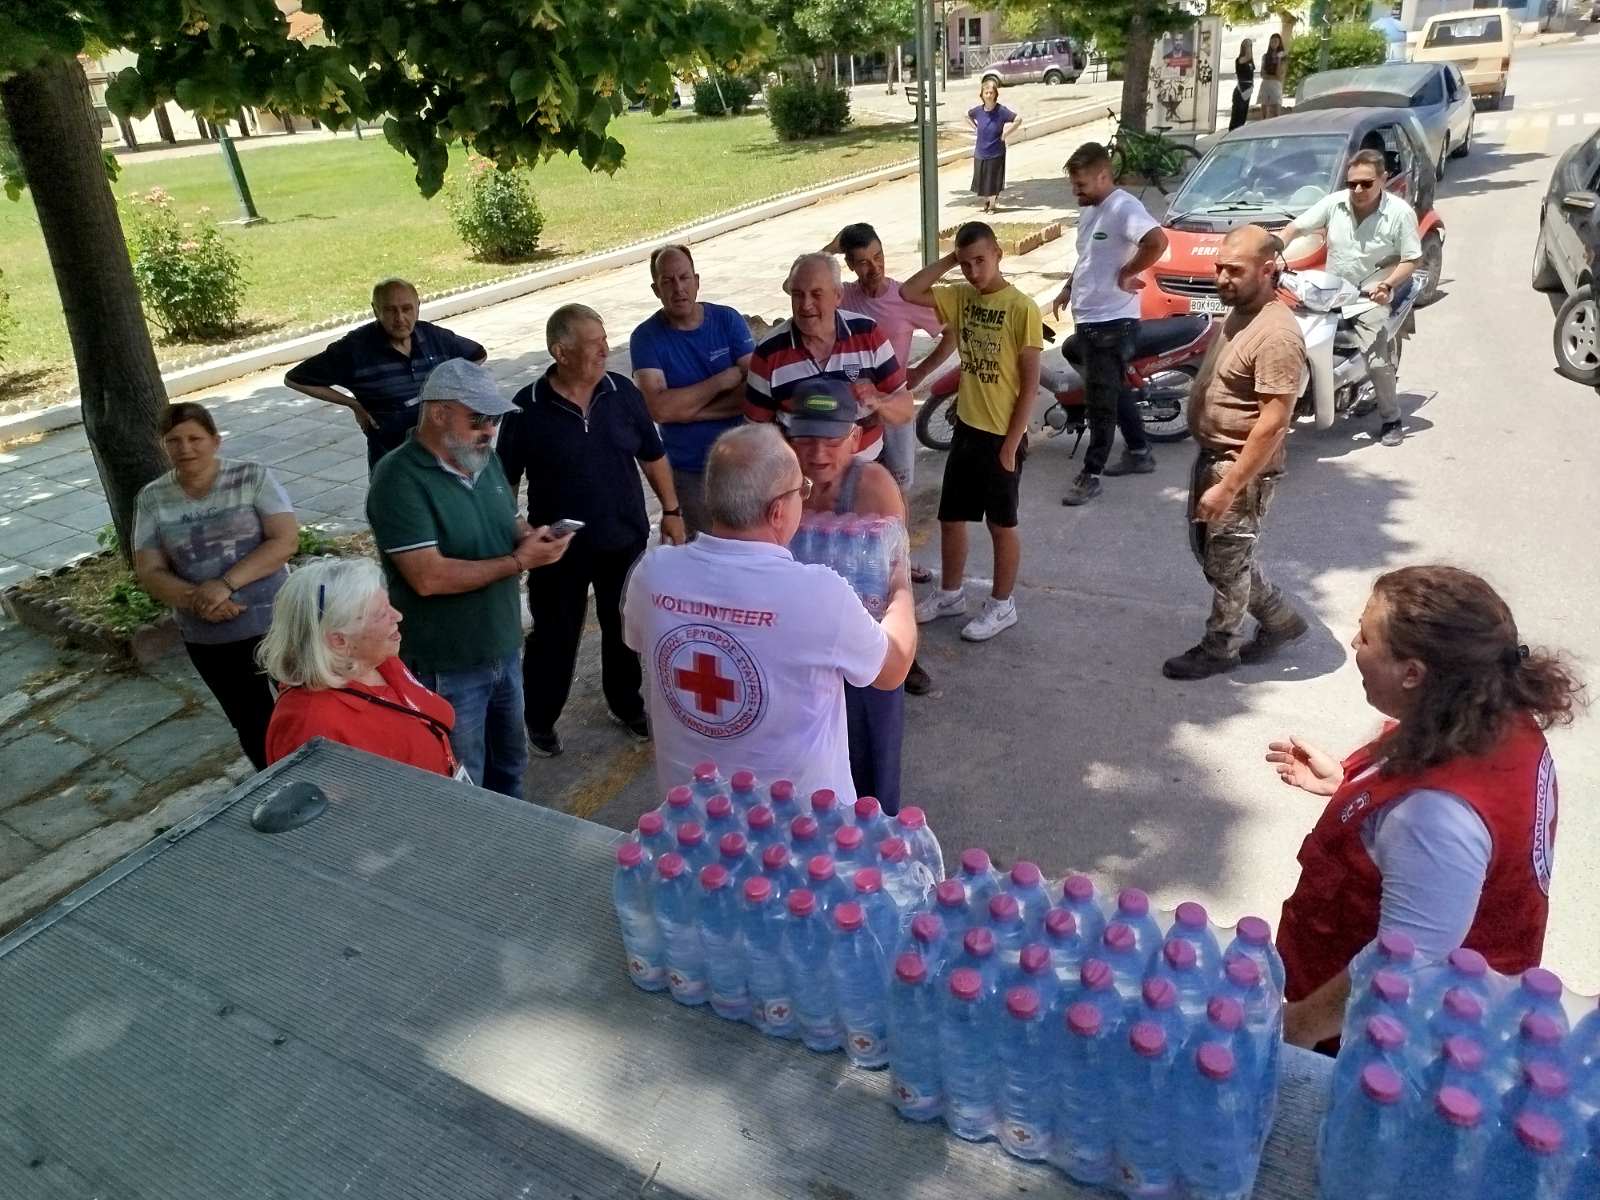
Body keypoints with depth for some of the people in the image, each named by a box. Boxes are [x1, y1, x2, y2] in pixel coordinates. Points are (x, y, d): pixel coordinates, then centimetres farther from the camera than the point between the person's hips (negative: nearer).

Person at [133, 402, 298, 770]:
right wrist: (195, 599, -19)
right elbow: (149, 573, -1)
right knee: (251, 726, 18)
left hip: (273, 622, -3)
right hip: (206, 638, 3)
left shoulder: (252, 477, -9)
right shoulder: (152, 499, 0)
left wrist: (226, 584, -24)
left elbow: (286, 541, -15)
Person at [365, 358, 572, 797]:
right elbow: (429, 577, -28)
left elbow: (509, 523, 15)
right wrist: (519, 562, -24)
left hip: (503, 650, 8)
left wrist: (533, 536, -10)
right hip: (447, 666, -8)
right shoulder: (399, 480, -22)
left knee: (510, 763, 26)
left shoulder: (485, 459, 3)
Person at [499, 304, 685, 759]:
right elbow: (505, 480, -4)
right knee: (555, 635, 9)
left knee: (625, 629, 17)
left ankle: (626, 705, 39)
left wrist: (671, 510, 7)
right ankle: (539, 719, 29)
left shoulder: (623, 392, -4)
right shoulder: (528, 408, -12)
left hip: (625, 540, 3)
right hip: (559, 548, -3)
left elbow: (652, 456, 7)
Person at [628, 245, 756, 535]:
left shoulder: (728, 320, -4)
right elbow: (658, 409, -21)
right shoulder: (646, 338, -8)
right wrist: (721, 381, -16)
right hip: (688, 471, -1)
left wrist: (684, 407, -16)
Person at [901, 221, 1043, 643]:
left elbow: (1030, 383, -15)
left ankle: (1002, 605, 23)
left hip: (1002, 435, -6)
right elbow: (908, 293, -1)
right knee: (950, 517, 15)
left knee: (1001, 524, 8)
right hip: (966, 428, 6)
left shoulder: (1022, 308, -15)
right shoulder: (961, 297, 4)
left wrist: (1011, 444, -16)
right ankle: (950, 593, 33)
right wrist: (948, 261, -5)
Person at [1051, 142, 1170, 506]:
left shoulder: (1123, 208, -18)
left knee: (1102, 401, -4)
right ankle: (1139, 452, 33)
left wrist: (1125, 275, -23)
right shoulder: (1089, 209, 13)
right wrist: (1067, 289, 17)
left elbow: (1157, 241, -34)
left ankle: (1091, 475, 2)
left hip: (1111, 322, -10)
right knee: (1116, 391, 19)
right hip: (1089, 319, 10)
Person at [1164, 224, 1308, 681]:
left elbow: (1273, 423, -27)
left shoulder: (1276, 334, -25)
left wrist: (1228, 486, -26)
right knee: (1209, 552, 21)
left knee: (1226, 563, 7)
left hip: (1242, 469, -10)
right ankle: (1280, 619, 37)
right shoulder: (1238, 313, 6)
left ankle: (1218, 648, 28)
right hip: (1211, 456, 10)